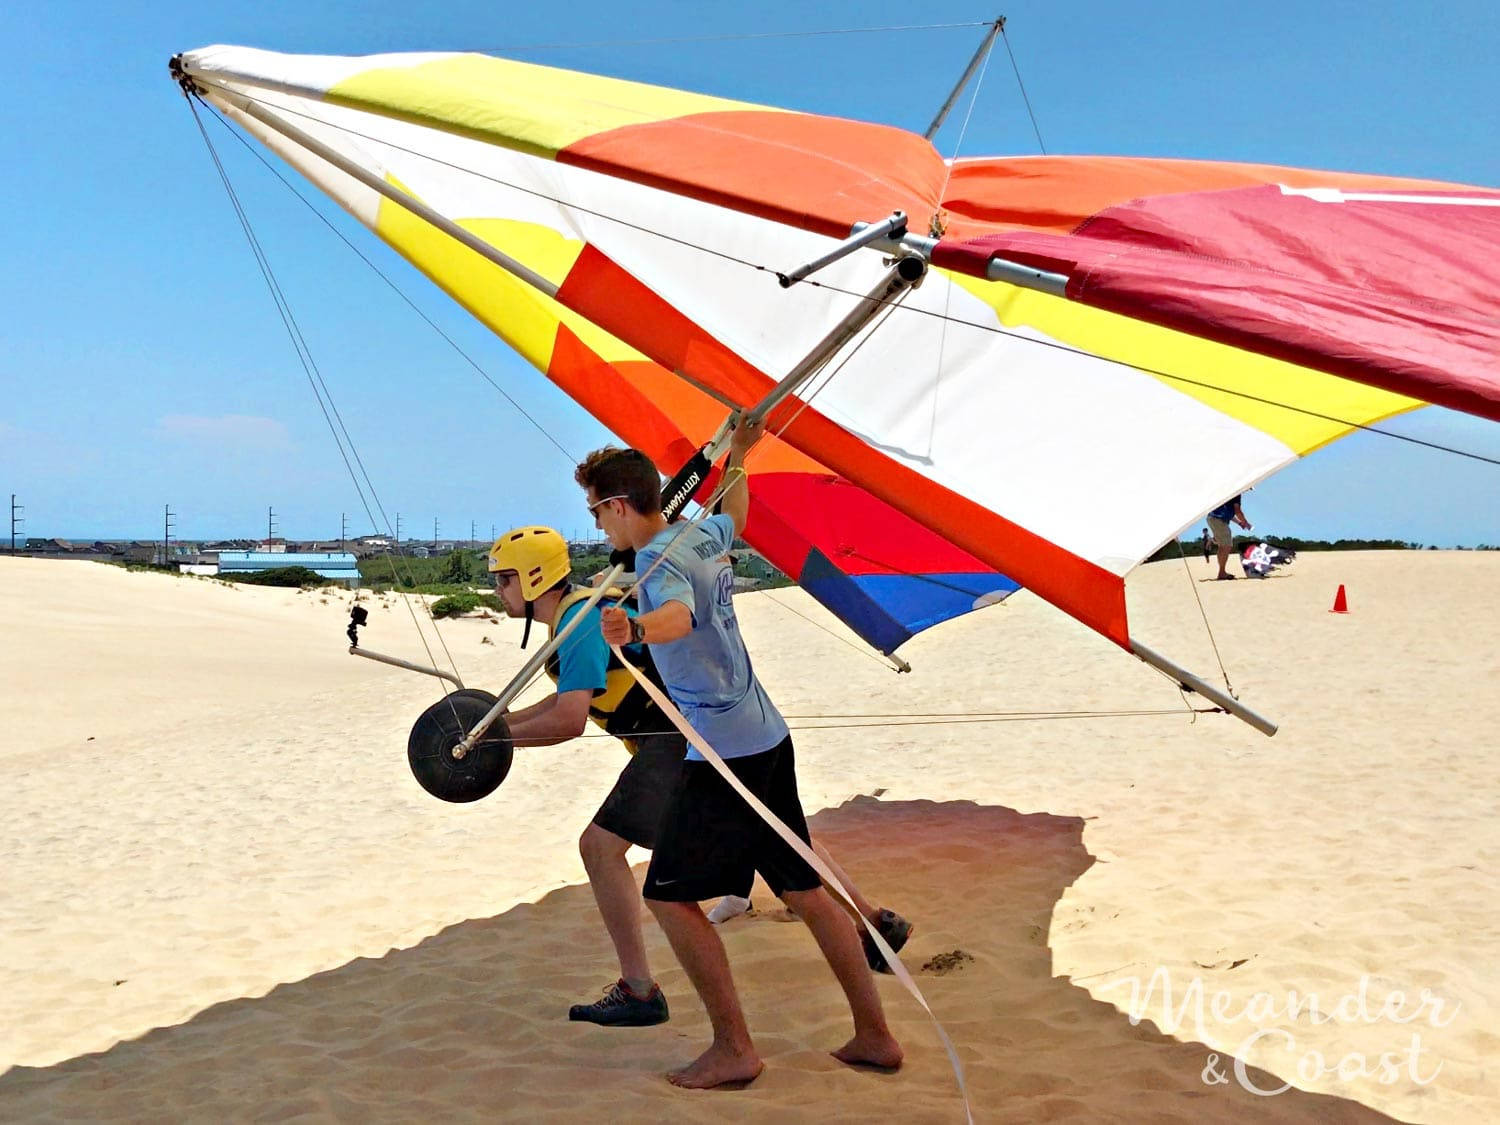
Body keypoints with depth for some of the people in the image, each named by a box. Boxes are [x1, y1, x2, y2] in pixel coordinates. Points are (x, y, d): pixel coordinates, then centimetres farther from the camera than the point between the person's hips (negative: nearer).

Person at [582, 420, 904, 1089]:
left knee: (668, 894, -1)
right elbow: (734, 513, 34)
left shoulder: (661, 564, -17)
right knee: (805, 889, 14)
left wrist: (634, 630, -62)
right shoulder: (702, 537, 9)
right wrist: (737, 456, 50)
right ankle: (874, 1035, 21)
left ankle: (733, 1048, 3)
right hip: (768, 736, 10)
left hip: (726, 752, -10)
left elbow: (678, 615, -41)